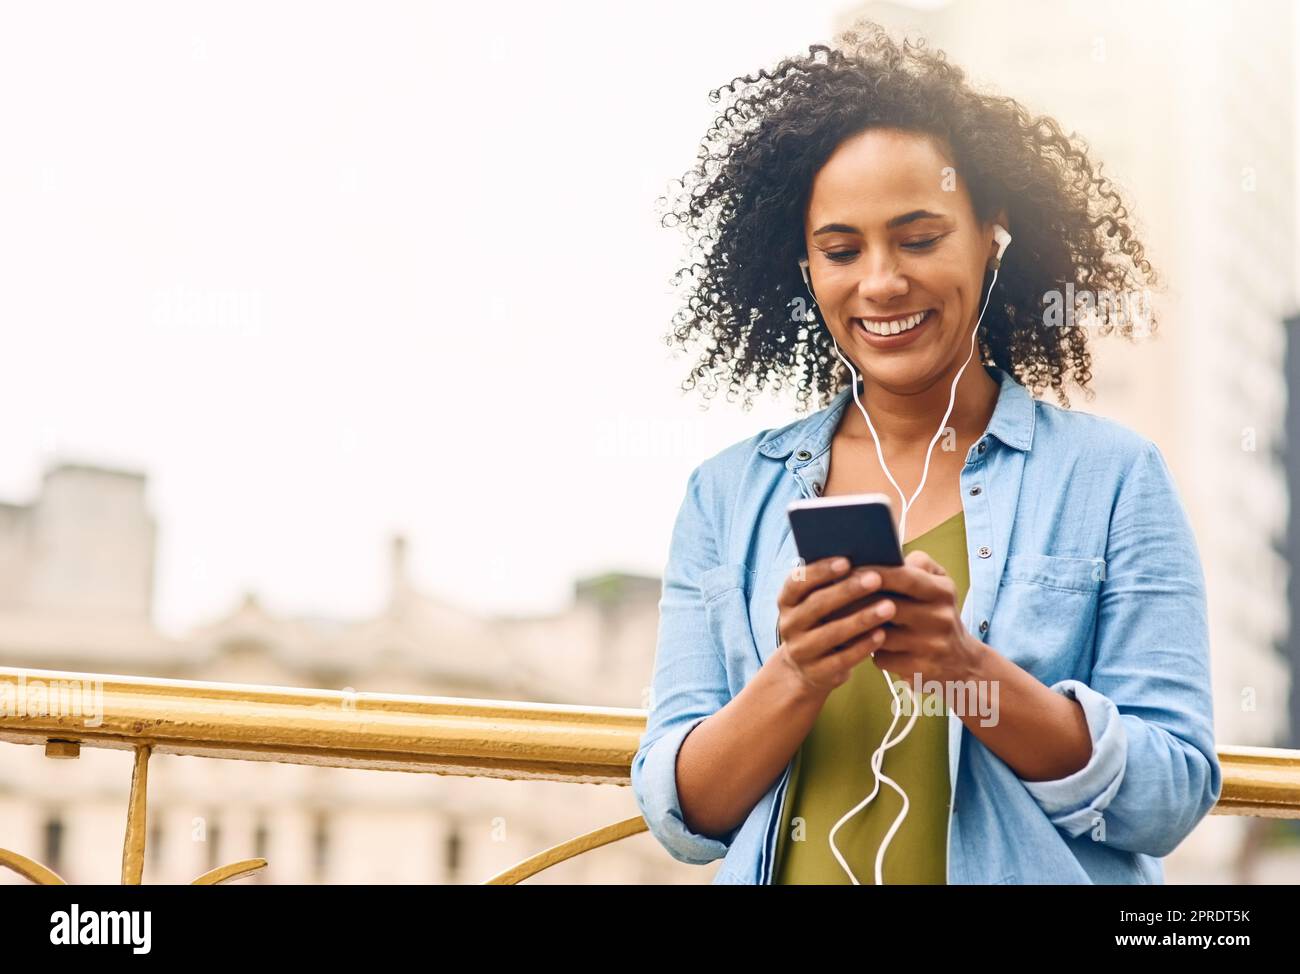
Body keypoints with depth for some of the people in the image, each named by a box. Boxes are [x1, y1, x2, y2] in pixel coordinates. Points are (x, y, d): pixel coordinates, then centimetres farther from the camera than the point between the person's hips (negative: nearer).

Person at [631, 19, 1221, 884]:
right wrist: (794, 679, -15)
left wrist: (968, 668, -17)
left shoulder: (1111, 476, 1)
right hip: (784, 866, 2)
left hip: (1031, 871, -1)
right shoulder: (729, 496, 5)